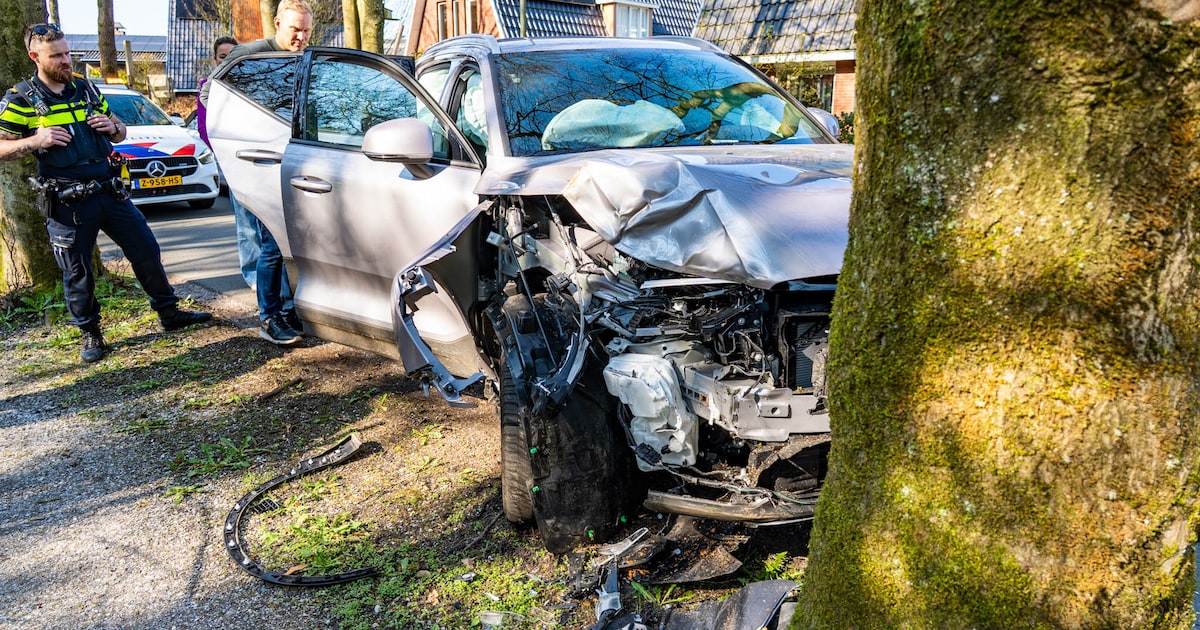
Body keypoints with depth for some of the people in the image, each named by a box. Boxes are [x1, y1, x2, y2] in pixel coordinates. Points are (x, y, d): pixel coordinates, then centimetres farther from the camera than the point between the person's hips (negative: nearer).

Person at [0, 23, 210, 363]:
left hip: (110, 191, 4)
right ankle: (90, 335, 20)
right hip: (66, 203, -4)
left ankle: (169, 313, 21)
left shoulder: (86, 88, 10)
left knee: (146, 250, 7)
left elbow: (120, 133, 19)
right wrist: (36, 140, -20)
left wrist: (112, 126, -4)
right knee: (77, 274, 5)